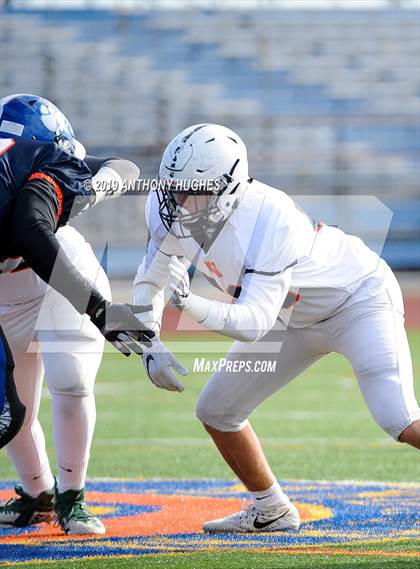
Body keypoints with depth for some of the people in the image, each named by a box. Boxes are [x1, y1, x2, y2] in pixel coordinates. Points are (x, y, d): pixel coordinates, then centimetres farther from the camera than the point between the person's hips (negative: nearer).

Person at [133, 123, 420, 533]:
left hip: (357, 297, -8)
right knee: (216, 411, 6)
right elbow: (151, 281, -2)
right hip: (294, 315, 8)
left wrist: (190, 304, -53)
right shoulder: (169, 211, -18)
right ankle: (271, 511, 24)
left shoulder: (270, 221, -38)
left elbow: (255, 321, -39)